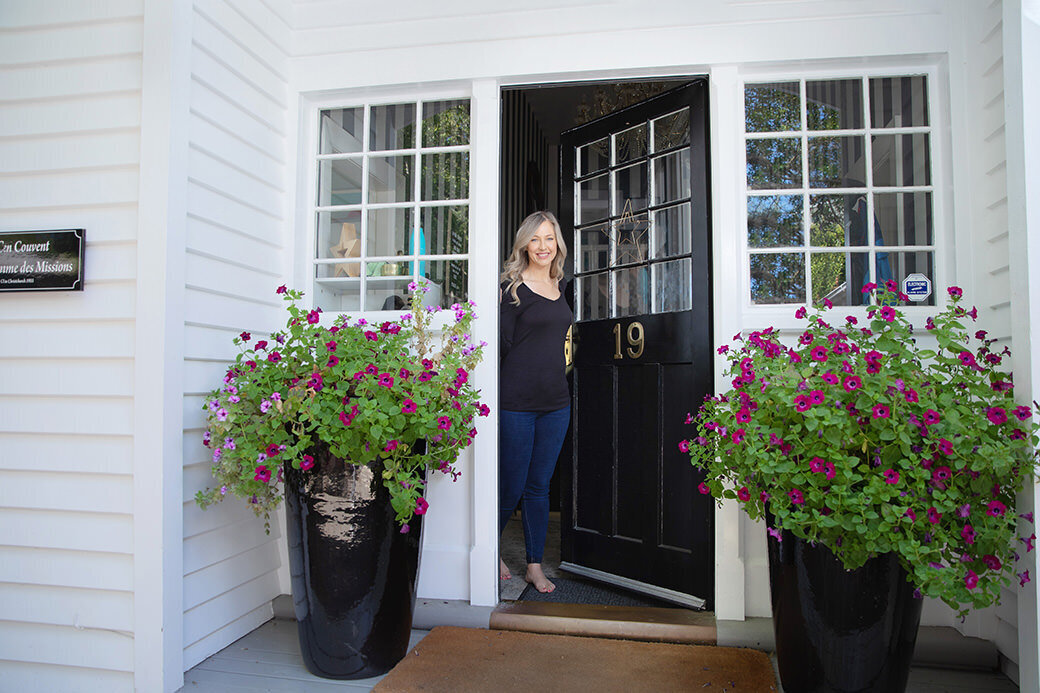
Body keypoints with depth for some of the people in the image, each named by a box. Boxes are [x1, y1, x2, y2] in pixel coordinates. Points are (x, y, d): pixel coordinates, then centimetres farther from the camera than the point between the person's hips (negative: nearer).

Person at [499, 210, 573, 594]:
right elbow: (503, 344, -8)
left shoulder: (559, 285, 13)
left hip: (556, 401, 6)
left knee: (539, 486, 12)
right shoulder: (513, 288, -7)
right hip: (516, 402, -6)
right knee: (511, 487, 3)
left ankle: (535, 566, 23)